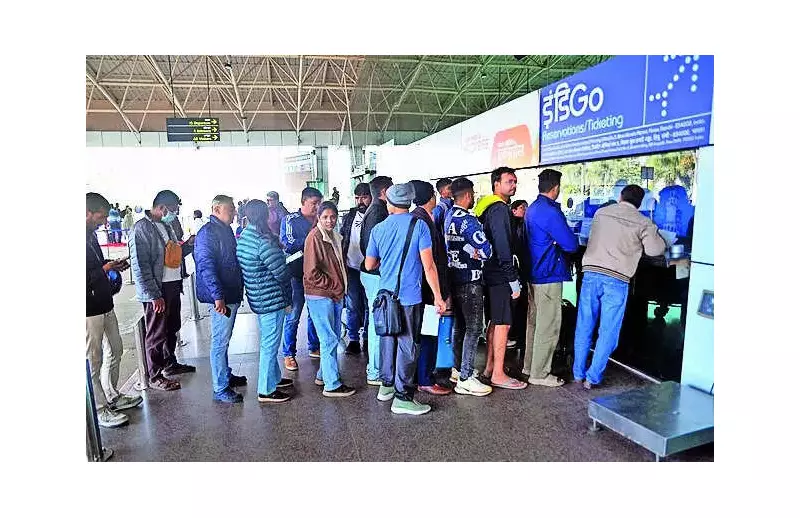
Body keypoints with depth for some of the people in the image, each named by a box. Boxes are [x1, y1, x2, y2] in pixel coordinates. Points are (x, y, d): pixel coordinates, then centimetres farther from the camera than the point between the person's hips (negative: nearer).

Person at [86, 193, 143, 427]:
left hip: (105, 304, 10)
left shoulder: (91, 235, 9)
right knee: (93, 360, 3)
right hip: (89, 310, -9)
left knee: (115, 351, 19)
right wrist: (105, 268, -18)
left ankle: (112, 397, 36)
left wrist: (112, 265, 5)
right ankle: (99, 410, 17)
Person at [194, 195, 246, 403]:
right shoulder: (208, 233, -16)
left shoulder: (225, 230, 15)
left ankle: (226, 375, 34)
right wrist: (218, 296, -28)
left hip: (232, 294, 10)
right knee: (220, 341, -2)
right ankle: (220, 389, 7)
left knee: (224, 339, 20)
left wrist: (239, 288, 25)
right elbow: (206, 266, -23)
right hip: (221, 298, -10)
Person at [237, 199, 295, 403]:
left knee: (269, 341, 22)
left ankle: (274, 378, 37)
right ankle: (266, 391, 11)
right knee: (270, 344, 1)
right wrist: (288, 299, -2)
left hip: (257, 298, 10)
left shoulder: (243, 238, 6)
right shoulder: (265, 242, -22)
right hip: (272, 299, -10)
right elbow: (281, 272, -19)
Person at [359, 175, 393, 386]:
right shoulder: (379, 212, -16)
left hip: (371, 272, 11)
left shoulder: (372, 210, 15)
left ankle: (375, 367, 30)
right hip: (377, 274, -11)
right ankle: (375, 373, 6)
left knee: (376, 321, 18)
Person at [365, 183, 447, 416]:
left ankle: (386, 386, 30)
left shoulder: (378, 229, 4)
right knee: (408, 345, 2)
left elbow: (369, 265, 12)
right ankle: (402, 397, 7)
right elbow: (428, 265, -12)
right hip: (410, 296, -5)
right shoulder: (418, 225, -9)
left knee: (388, 340, 17)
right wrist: (438, 296, -7)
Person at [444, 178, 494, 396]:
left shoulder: (448, 216, 9)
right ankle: (465, 378, 1)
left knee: (461, 325, 18)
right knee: (474, 328, -3)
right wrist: (476, 254, 0)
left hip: (454, 277, 9)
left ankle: (458, 368, 28)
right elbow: (487, 250, -20)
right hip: (470, 280, -9)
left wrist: (471, 253, 3)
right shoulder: (468, 220, -18)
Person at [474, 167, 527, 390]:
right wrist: (513, 279, -18)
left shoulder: (487, 206, 16)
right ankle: (498, 375, 3)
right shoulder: (500, 209, -14)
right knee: (503, 323, -4)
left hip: (490, 273, 10)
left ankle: (489, 367, 26)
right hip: (500, 274, -10)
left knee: (494, 322, 16)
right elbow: (503, 246, -20)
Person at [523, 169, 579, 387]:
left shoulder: (532, 209, 12)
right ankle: (539, 374, 7)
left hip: (533, 273, 10)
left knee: (534, 322, 18)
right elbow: (571, 244, -19)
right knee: (548, 326, -1)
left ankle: (529, 365, 28)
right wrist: (573, 240, 3)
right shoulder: (551, 212, -19)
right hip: (549, 275, -10)